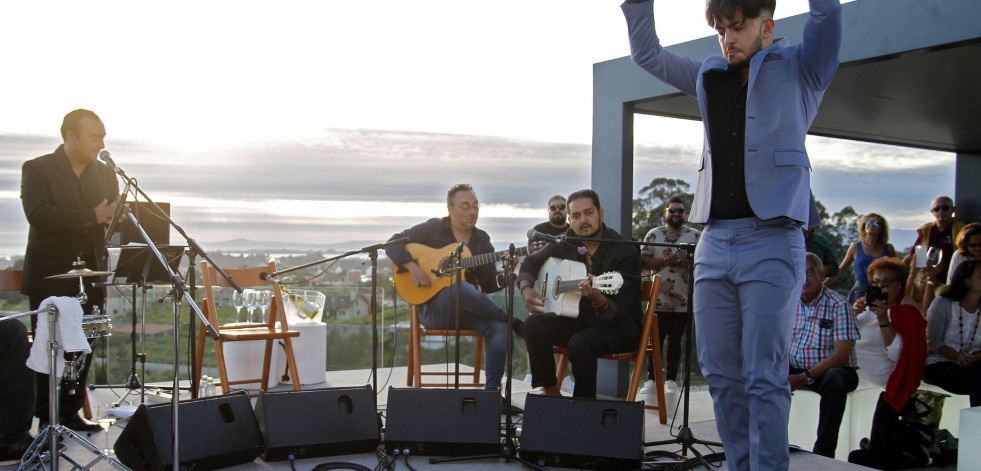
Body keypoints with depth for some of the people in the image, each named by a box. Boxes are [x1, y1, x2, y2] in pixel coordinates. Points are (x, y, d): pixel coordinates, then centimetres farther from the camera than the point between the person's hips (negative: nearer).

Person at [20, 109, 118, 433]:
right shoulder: (37, 170, -3)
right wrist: (90, 217, -21)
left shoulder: (105, 174, 13)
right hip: (50, 276, -4)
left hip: (91, 276, 4)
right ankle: (45, 417, 11)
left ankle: (71, 412, 16)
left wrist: (117, 215, -16)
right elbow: (38, 214, -19)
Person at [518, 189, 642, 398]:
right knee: (534, 324, -19)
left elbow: (619, 312, -24)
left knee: (580, 343, -35)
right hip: (581, 318, 6)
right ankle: (552, 394, -8)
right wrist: (526, 289, -4)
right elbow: (531, 261, 16)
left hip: (621, 325, -6)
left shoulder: (624, 252, -18)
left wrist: (597, 298, -46)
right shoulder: (567, 243, 1)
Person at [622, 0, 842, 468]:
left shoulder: (800, 68, 7)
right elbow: (646, 52, 23)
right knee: (720, 373, 5)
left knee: (763, 376, -8)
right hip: (714, 241, 5)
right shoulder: (709, 77, 20)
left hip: (771, 240, -5)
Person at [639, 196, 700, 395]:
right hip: (658, 298, 0)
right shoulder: (654, 234, 9)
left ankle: (671, 380, 12)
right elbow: (643, 260, 0)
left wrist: (679, 262, -15)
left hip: (683, 299, 0)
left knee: (675, 339, 6)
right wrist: (665, 261, -14)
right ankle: (651, 379, 3)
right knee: (656, 338, -2)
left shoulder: (695, 235, 7)